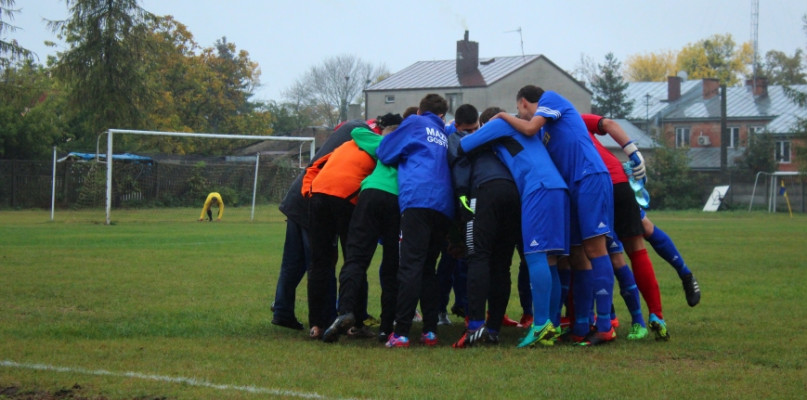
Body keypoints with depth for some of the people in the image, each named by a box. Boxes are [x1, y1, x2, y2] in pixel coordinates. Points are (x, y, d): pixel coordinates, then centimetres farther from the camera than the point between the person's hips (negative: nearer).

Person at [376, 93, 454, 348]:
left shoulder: (414, 123, 14)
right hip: (444, 206, 6)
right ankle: (430, 331, 6)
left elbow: (385, 153, 13)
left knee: (410, 266, -11)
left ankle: (401, 333, -18)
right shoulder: (444, 135, 29)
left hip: (418, 200, -6)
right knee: (428, 268, 13)